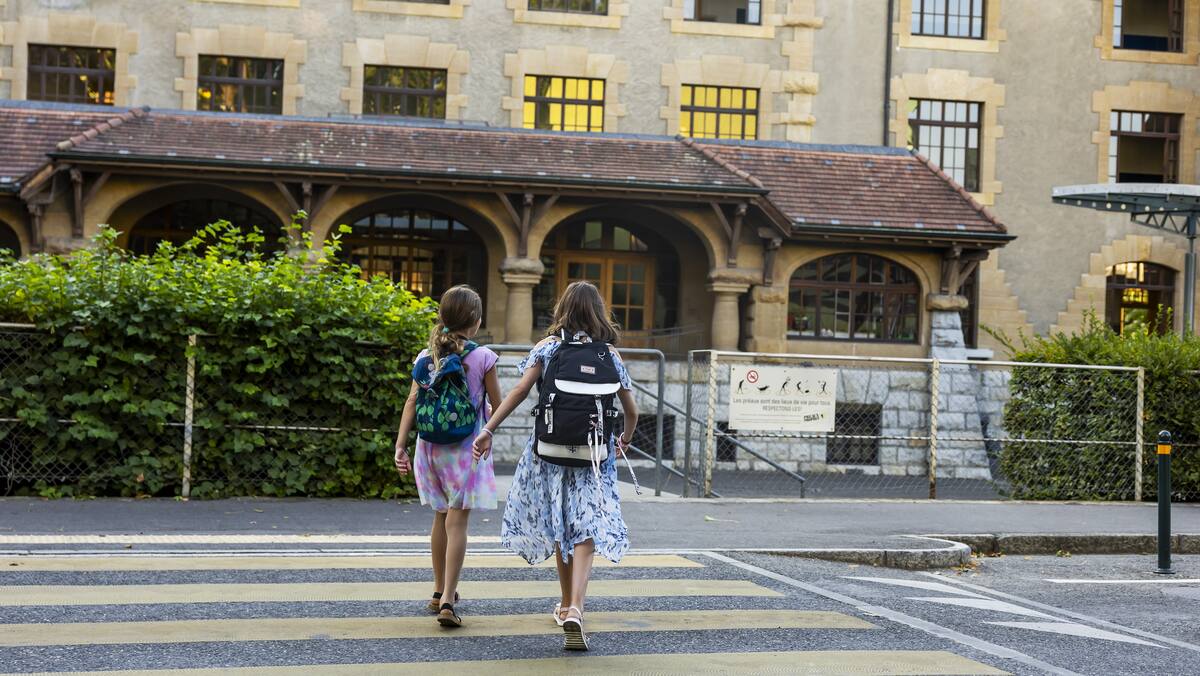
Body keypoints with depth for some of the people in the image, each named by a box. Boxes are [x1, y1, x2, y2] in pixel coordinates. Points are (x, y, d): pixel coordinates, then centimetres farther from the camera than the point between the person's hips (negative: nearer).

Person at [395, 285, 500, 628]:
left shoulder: (425, 357, 3)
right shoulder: (483, 357, -8)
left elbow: (412, 400, -4)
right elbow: (497, 404, -1)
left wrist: (400, 445, -6)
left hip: (430, 446, 4)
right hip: (466, 449, -4)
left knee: (441, 517, 19)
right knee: (457, 522, -4)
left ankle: (439, 591, 29)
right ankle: (448, 600, -12)